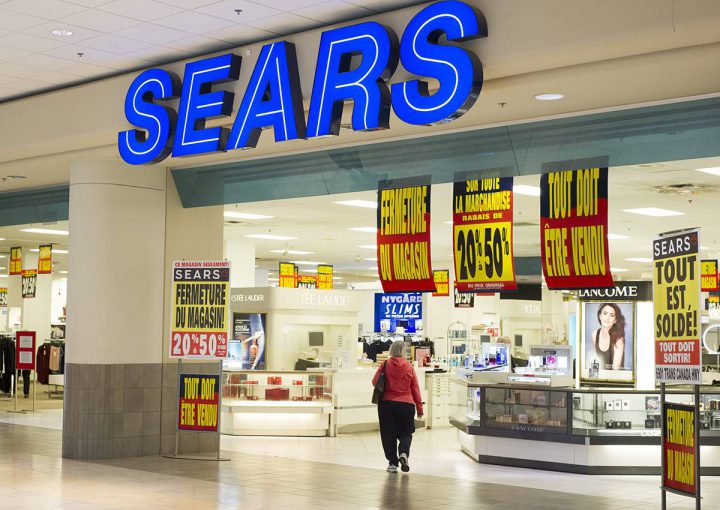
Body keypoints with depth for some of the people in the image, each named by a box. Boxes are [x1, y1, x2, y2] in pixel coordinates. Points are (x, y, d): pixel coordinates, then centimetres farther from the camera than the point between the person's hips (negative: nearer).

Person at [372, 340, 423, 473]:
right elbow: (415, 388, 3)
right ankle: (403, 453, -12)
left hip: (386, 403, 0)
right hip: (406, 404, 1)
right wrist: (419, 407, 11)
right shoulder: (409, 367, -1)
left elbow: (375, 382, 1)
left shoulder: (385, 365, -5)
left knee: (388, 434, 8)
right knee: (405, 432, 14)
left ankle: (393, 463, 7)